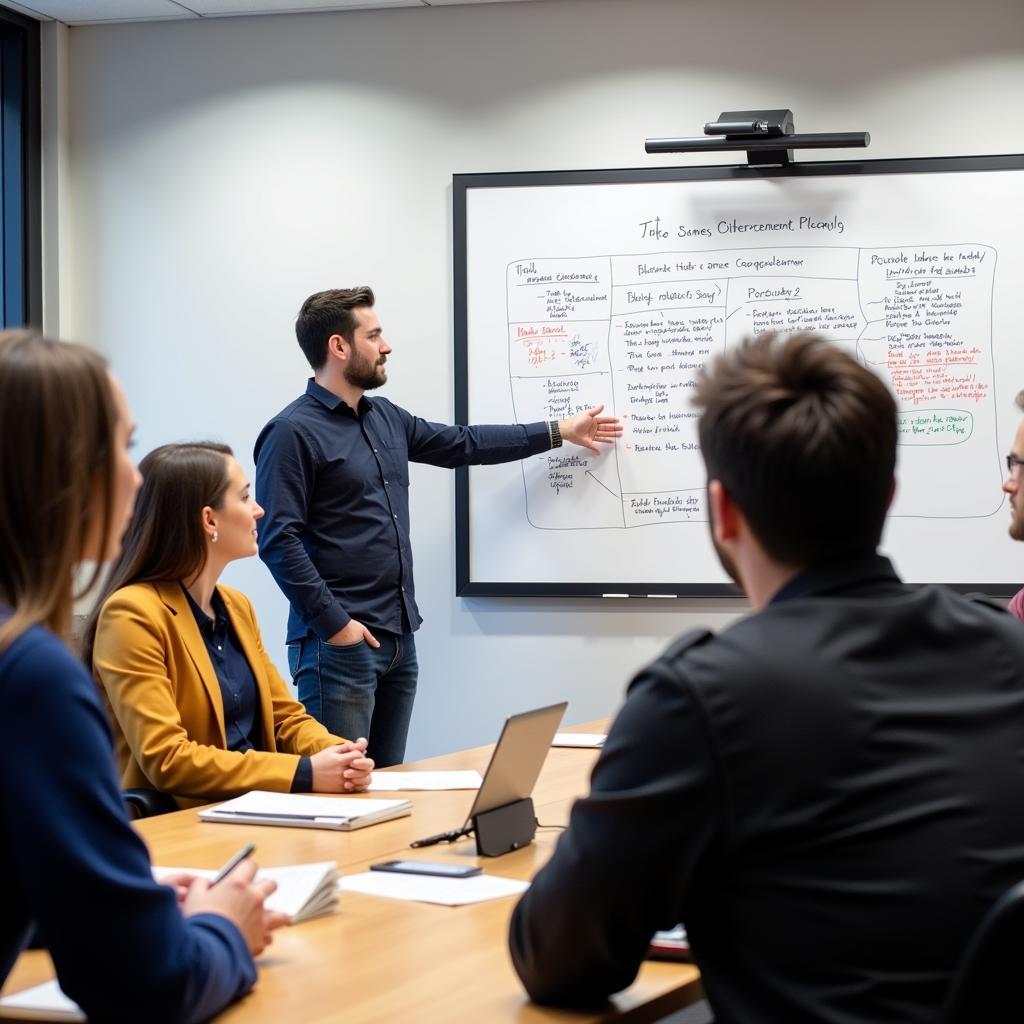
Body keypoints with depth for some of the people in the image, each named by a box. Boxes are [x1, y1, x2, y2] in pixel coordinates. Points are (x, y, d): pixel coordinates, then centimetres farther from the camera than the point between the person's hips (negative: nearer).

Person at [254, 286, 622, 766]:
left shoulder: (386, 419, 16)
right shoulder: (292, 433, -11)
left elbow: (463, 443, 27)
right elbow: (278, 541, -16)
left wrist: (560, 431, 30)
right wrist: (332, 623, -18)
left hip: (400, 636, 9)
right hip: (340, 641, -9)